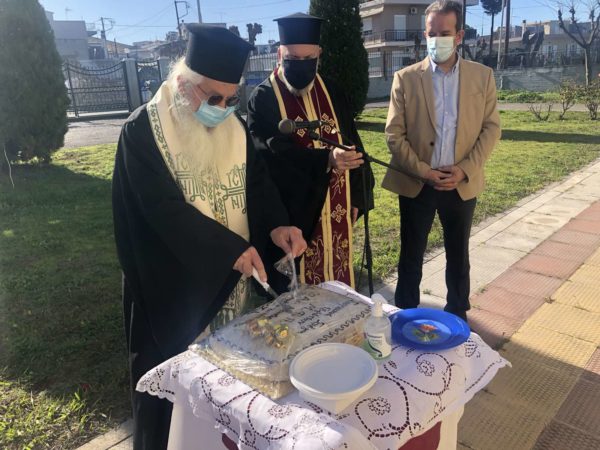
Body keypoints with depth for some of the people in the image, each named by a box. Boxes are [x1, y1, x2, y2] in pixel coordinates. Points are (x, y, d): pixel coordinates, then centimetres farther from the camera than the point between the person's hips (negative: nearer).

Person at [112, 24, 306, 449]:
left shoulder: (234, 127, 2)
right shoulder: (143, 130, -15)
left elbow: (258, 181, 4)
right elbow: (163, 207, -22)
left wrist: (277, 224, -17)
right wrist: (231, 247, -28)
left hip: (229, 278, 5)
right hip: (171, 283, -5)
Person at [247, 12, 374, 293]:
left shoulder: (333, 94, 8)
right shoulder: (262, 99, -8)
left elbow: (352, 144, 12)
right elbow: (269, 154, -21)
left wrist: (357, 197, 7)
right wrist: (325, 159, -32)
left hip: (336, 212, 5)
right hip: (291, 214, -4)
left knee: (337, 284, 17)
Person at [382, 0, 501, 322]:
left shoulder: (482, 76, 3)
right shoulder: (405, 78, -3)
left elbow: (491, 127, 3)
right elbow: (394, 134, -5)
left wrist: (466, 169, -11)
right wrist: (424, 171, -13)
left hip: (462, 184, 2)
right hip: (416, 184, -1)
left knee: (458, 255, 15)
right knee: (411, 255, 9)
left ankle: (457, 314, 35)